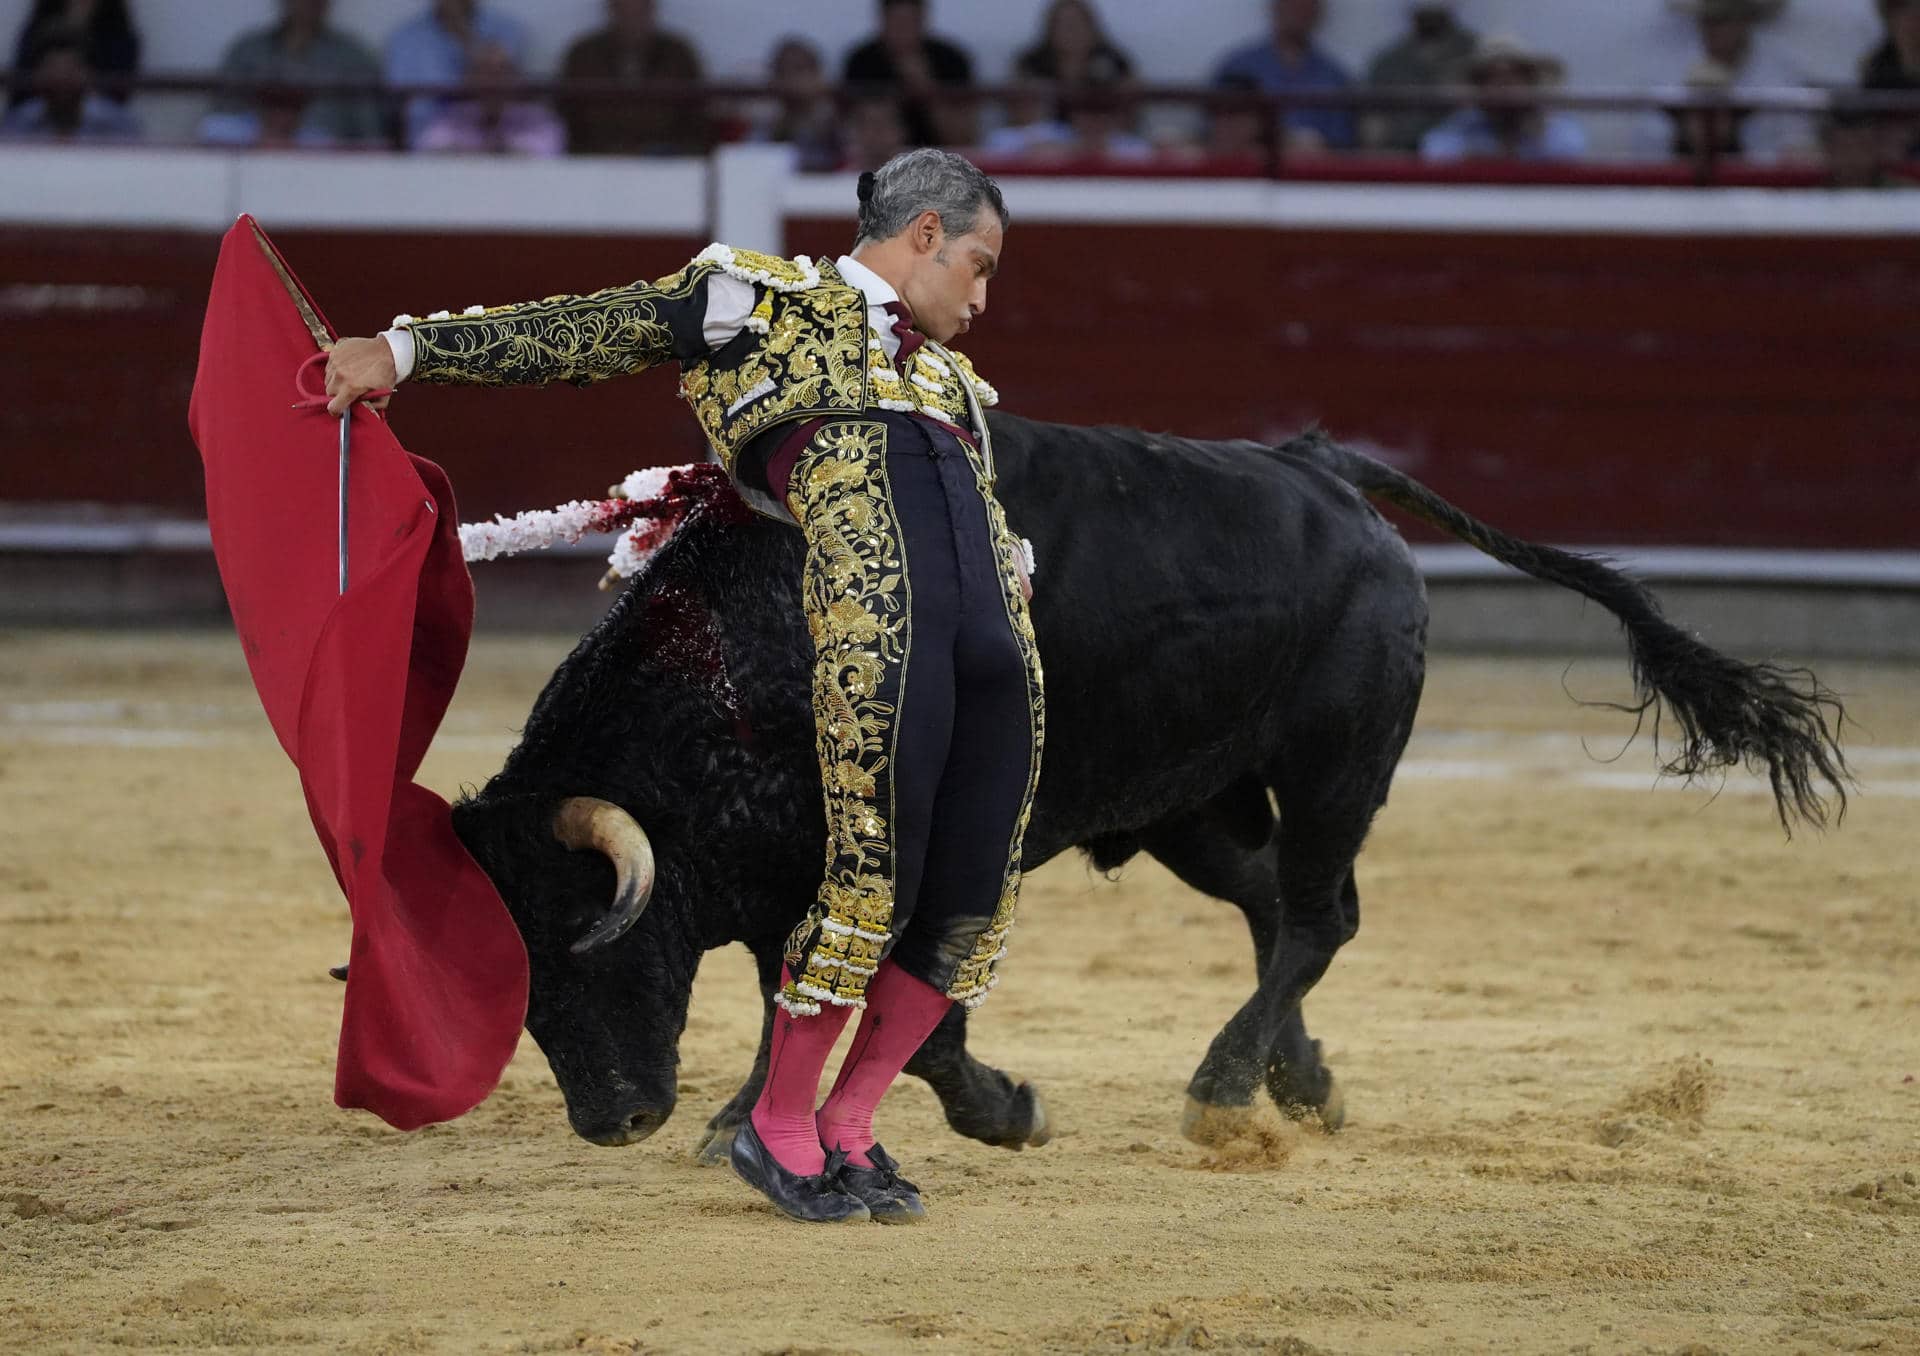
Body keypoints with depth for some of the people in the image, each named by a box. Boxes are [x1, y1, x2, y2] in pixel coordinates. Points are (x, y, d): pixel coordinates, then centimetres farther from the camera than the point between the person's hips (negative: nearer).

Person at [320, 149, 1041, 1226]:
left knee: (971, 903, 2)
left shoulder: (952, 380, 35)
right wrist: (409, 350, 5)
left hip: (997, 650, 7)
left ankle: (846, 1130, 16)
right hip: (876, 629, -7)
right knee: (874, 876, -11)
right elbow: (587, 333, 11)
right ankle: (780, 1129, 6)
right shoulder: (773, 299, 15)